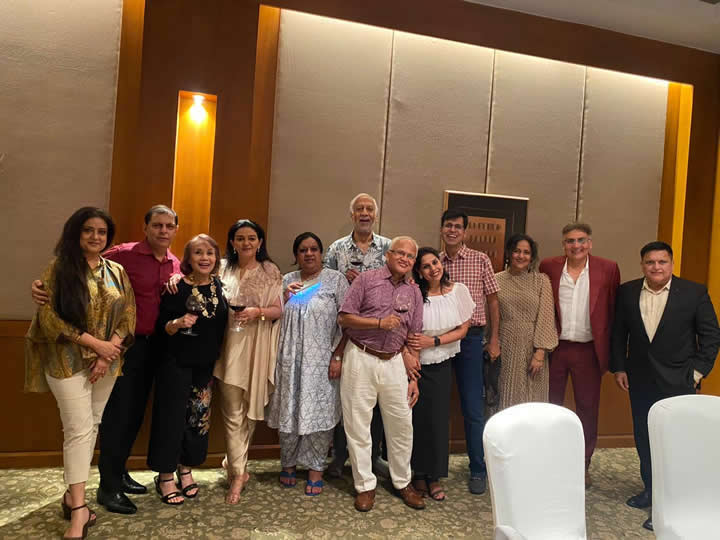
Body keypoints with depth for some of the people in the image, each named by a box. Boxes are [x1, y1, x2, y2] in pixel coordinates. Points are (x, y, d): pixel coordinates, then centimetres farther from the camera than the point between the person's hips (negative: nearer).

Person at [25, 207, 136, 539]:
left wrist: (109, 352, -10)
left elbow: (128, 316, 4)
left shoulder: (117, 272, 7)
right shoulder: (59, 269, -4)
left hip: (107, 362, 4)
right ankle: (79, 509, 3)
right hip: (68, 361, -4)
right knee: (79, 430, -6)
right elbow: (49, 317, -11)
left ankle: (72, 495, 25)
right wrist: (95, 343, -16)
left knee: (92, 427, 10)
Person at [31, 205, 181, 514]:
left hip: (153, 346, 6)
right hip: (125, 345, -6)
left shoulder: (176, 265, 7)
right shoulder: (125, 254, -12)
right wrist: (44, 285, -31)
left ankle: (119, 473, 31)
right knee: (118, 414, 1)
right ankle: (108, 486, 15)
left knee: (136, 413, 15)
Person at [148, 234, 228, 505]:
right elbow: (161, 326, -10)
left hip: (207, 365, 5)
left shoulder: (219, 287, 5)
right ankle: (165, 477, 19)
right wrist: (178, 323, -28)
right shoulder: (177, 287, -10)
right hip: (177, 363, -5)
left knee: (199, 418, 12)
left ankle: (186, 469, 31)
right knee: (172, 416, 2)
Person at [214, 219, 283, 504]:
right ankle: (239, 473, 11)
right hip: (229, 344, 0)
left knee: (250, 410, 10)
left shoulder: (270, 272, 3)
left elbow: (278, 310, 1)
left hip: (257, 347, 0)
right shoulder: (223, 269, 6)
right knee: (232, 412, 1)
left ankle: (234, 464, 30)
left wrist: (257, 312, -18)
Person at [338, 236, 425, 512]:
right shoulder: (366, 279, -3)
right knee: (358, 424, 4)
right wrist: (379, 323, -17)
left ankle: (402, 482, 29)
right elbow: (344, 318, -7)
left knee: (402, 424, 9)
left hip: (394, 362, 4)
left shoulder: (414, 292, 10)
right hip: (360, 358, -3)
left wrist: (414, 378, 6)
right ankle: (365, 485, 21)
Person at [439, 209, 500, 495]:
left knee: (473, 407, 2)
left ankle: (478, 470, 17)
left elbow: (492, 301, 3)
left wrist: (494, 339, -2)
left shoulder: (480, 260, 1)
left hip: (470, 339, -2)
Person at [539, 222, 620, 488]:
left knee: (588, 409, 10)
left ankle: (583, 466, 27)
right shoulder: (549, 267, -1)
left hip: (589, 350, 0)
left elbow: (614, 309, 2)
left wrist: (609, 347, -1)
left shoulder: (608, 269, -2)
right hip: (555, 347, 1)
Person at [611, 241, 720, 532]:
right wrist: (619, 367, 3)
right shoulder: (627, 292, 0)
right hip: (640, 380, 4)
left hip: (677, 381, -3)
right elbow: (618, 333, 6)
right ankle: (651, 488, 32)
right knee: (644, 438, 14)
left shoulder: (694, 292, -7)